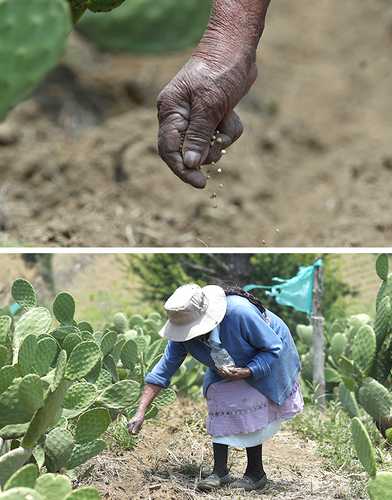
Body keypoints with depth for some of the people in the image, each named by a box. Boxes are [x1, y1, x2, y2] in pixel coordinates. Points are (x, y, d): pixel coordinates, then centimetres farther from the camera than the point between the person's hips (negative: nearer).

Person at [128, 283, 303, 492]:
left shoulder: (240, 313, -40)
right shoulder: (184, 332, -23)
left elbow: (273, 348, -28)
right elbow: (163, 369, -20)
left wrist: (246, 372, -40)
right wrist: (140, 413, -26)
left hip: (267, 362, -5)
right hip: (231, 366, 6)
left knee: (249, 408, -19)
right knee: (217, 400, -12)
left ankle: (255, 473, -4)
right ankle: (220, 472, -7)